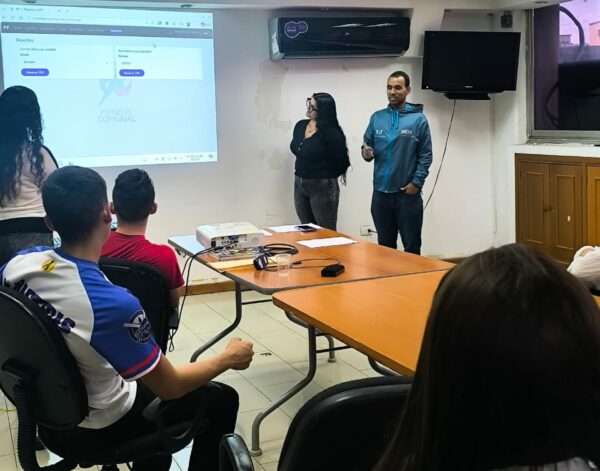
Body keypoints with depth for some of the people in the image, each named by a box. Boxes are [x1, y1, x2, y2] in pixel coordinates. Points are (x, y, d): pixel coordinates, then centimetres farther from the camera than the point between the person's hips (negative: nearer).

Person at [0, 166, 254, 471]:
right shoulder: (114, 304, -37)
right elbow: (169, 387, -23)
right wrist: (228, 358, -7)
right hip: (97, 424, -7)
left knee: (150, 371, 32)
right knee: (221, 400, 10)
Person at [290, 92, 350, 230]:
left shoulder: (331, 132, -16)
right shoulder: (300, 126, 6)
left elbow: (341, 162, -14)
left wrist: (325, 175, 0)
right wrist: (302, 175, 13)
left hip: (322, 187, -7)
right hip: (299, 185, 8)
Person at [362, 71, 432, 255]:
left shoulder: (418, 119, -3)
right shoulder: (377, 118, 8)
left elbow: (425, 156, -4)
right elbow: (367, 146, 12)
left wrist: (416, 183, -13)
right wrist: (367, 153, -11)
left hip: (408, 193, -4)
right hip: (380, 192, 4)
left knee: (411, 246, 4)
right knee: (385, 246, 14)